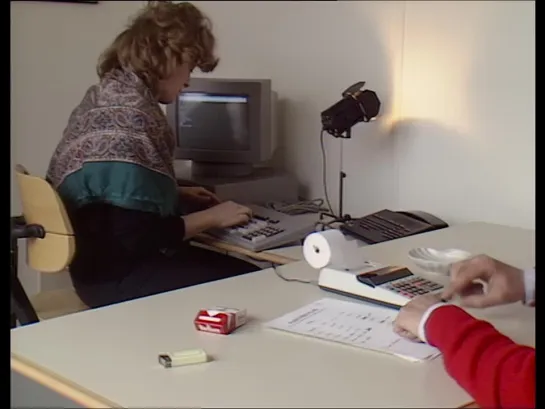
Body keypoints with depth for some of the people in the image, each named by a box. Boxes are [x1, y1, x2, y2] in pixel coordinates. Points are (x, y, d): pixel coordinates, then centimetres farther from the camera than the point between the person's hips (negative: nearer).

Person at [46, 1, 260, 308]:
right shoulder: (130, 116, -24)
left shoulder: (110, 95, 8)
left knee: (250, 272, 4)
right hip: (119, 276, -10)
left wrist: (178, 195, 14)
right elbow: (139, 238, -25)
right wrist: (211, 216, -14)